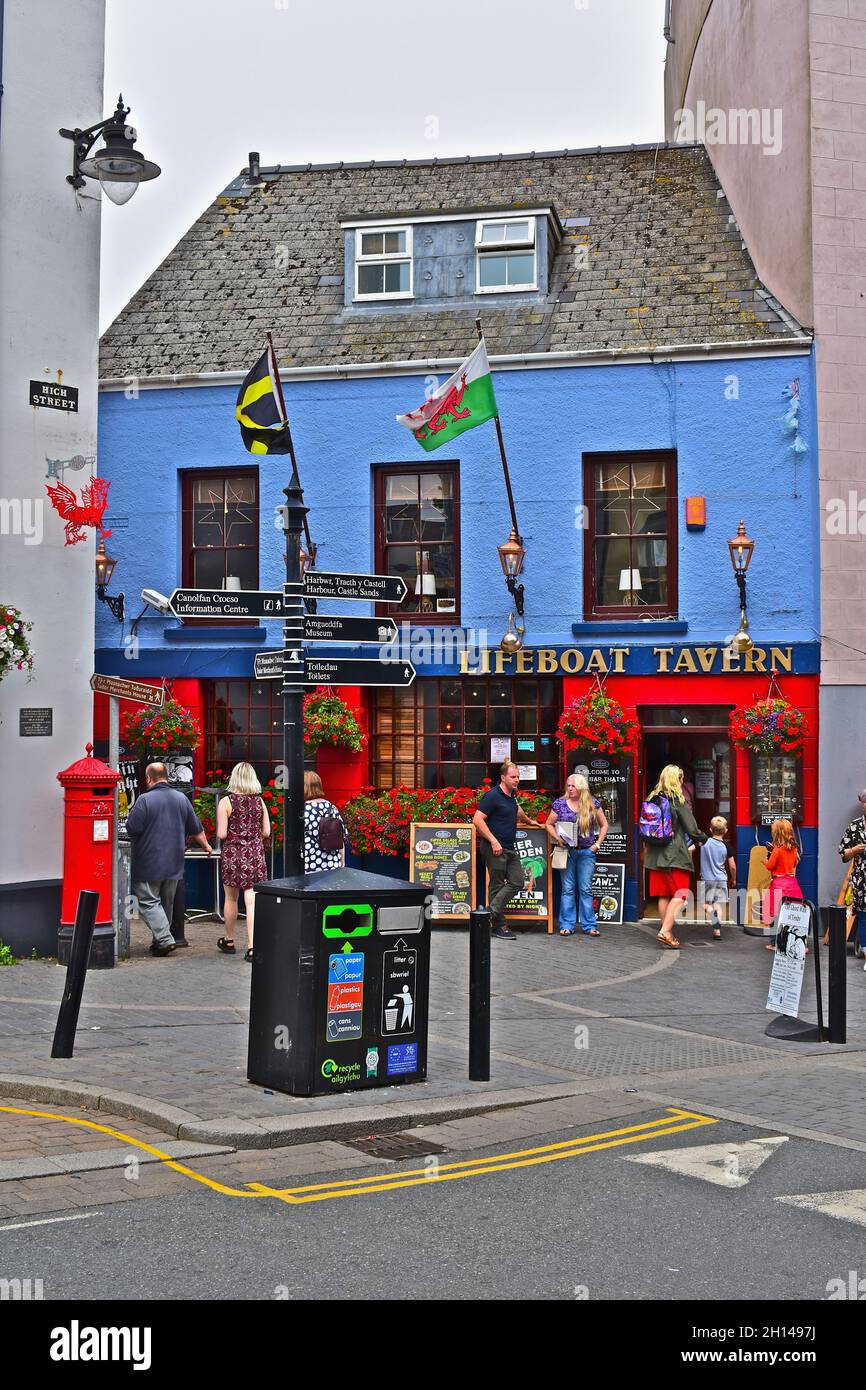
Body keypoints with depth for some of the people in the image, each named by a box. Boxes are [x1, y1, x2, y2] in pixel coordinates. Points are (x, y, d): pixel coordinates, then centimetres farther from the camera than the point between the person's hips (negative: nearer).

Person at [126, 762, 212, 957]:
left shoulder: (145, 800, -13)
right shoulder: (182, 799, 5)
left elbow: (131, 830, -16)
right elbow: (196, 829, 13)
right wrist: (206, 846, 30)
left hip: (149, 864, -6)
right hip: (174, 863, 6)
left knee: (148, 902, -1)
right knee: (166, 903, 15)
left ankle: (164, 939, -13)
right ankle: (161, 941, 21)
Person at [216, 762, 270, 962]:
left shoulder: (226, 802, -8)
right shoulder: (259, 801, 2)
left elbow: (221, 834, -11)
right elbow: (266, 832, 5)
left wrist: (234, 832, 10)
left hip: (233, 855, -2)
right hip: (255, 855, 2)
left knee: (231, 899, 15)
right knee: (252, 901, -2)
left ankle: (229, 941, 29)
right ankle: (252, 947, -10)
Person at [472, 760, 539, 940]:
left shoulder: (511, 795, 13)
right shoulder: (492, 796, -14)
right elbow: (477, 820, -20)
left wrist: (529, 821, 50)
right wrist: (493, 841, -21)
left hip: (510, 849, 9)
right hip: (495, 848, -9)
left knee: (517, 881, 2)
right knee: (497, 885, -2)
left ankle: (491, 913, 5)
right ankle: (498, 925, 3)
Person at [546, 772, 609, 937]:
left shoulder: (592, 803, 3)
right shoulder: (560, 804, 2)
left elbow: (604, 824, 11)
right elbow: (549, 824, 9)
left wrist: (598, 844, 1)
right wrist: (558, 838, -8)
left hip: (587, 852, 0)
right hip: (567, 850, 0)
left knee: (586, 889, 3)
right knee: (567, 889, 2)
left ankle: (589, 925, 9)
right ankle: (567, 925, 7)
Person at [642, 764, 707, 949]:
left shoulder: (652, 799, 8)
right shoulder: (678, 800, -9)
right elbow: (691, 829, -8)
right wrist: (703, 839, 10)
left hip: (655, 855, 7)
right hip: (675, 854, -7)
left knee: (664, 895, 10)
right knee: (680, 895, -4)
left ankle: (668, 933, 14)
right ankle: (665, 932, -14)